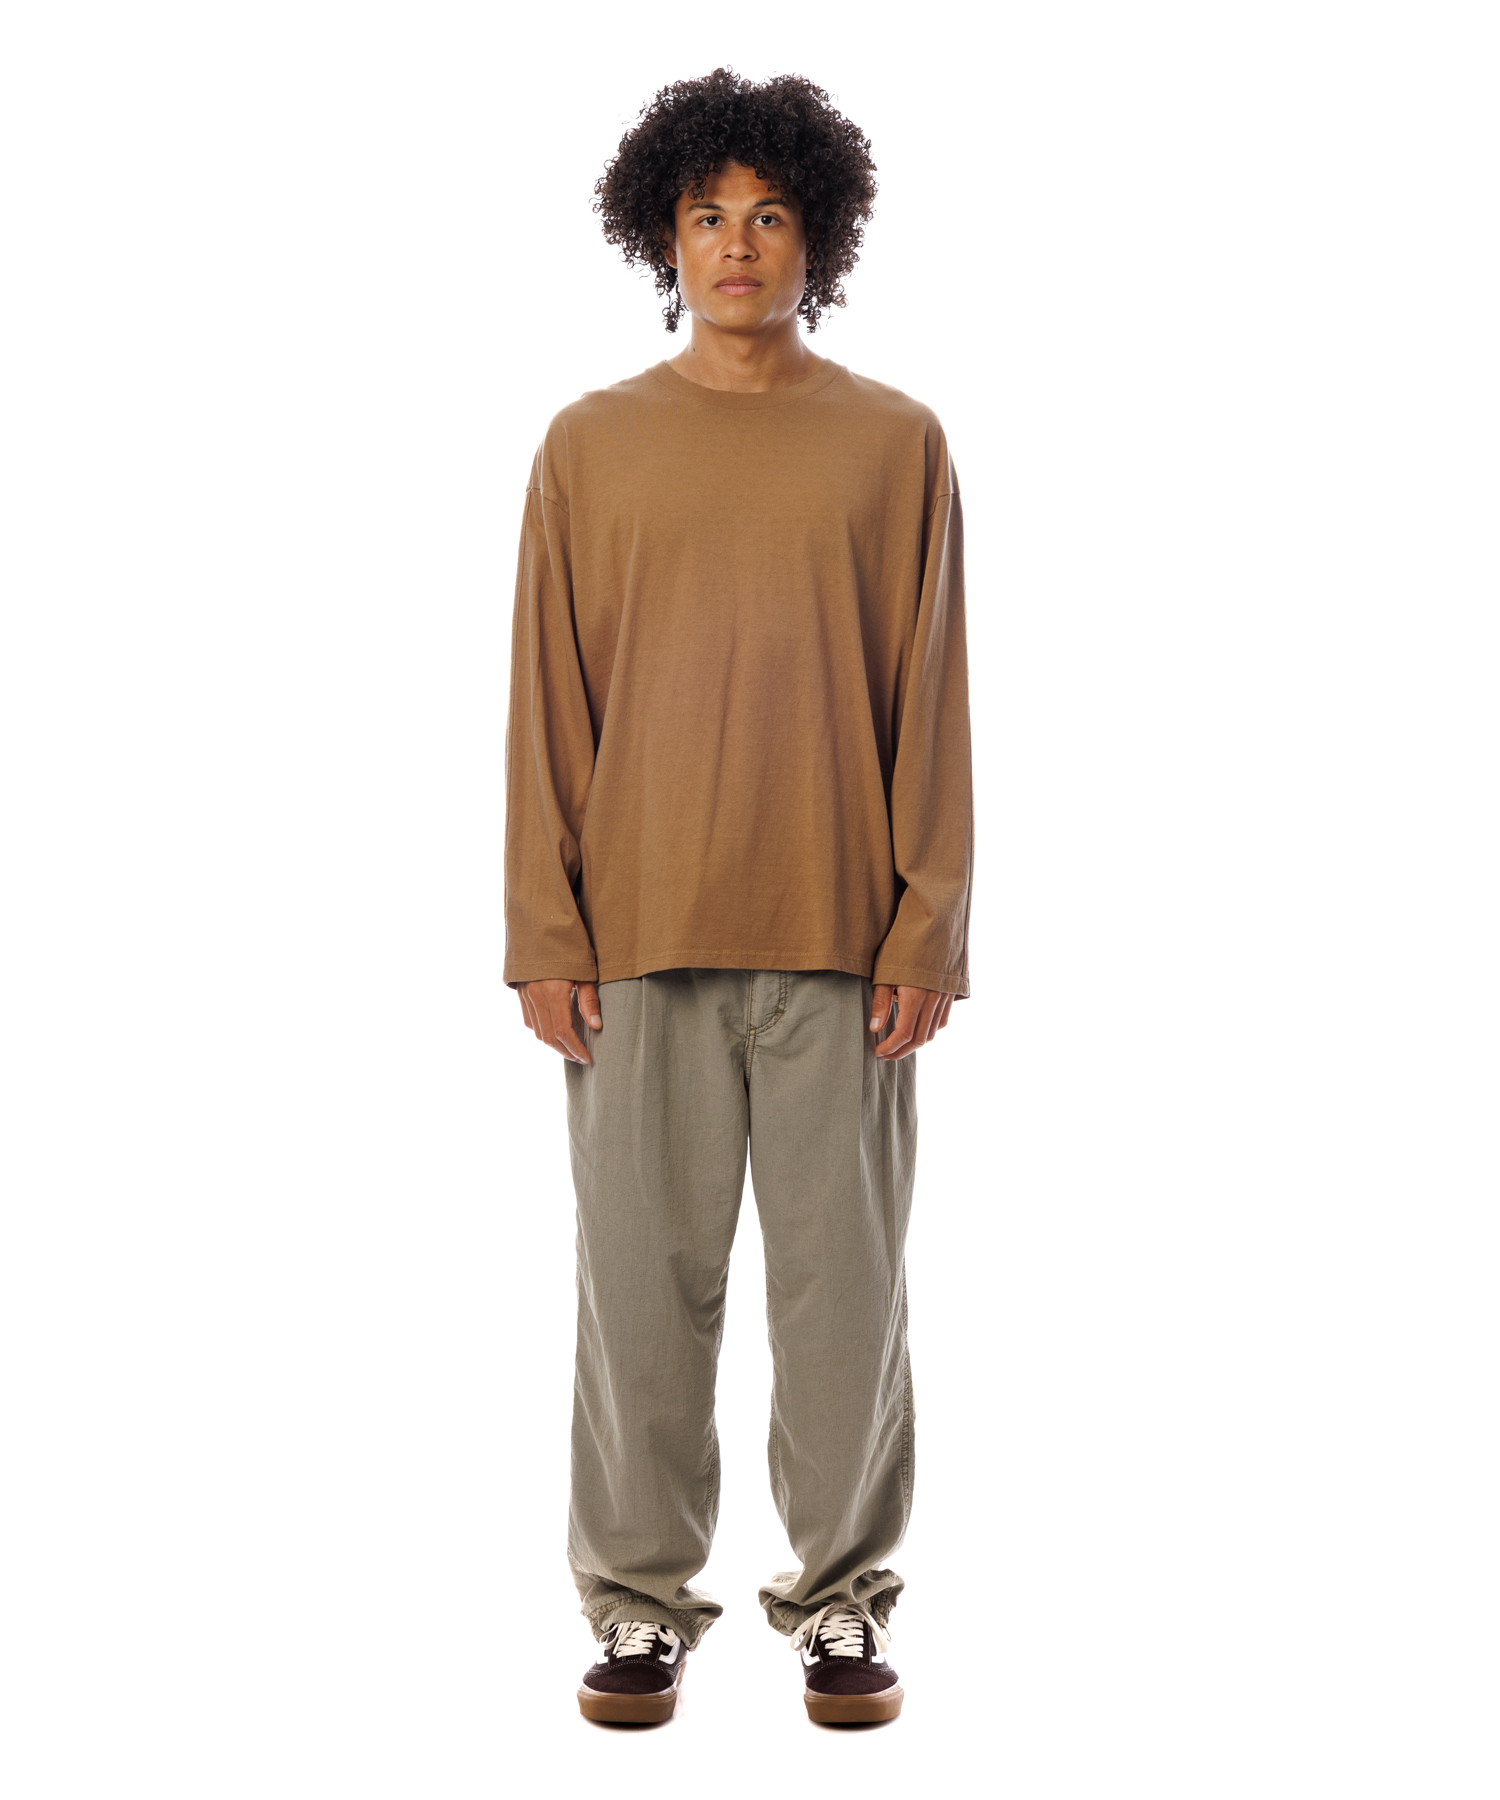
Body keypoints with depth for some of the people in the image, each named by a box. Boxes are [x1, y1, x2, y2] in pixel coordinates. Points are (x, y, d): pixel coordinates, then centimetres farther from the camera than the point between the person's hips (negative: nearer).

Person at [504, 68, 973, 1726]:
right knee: (642, 1277, 4)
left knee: (845, 1279, 5)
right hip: (640, 938, 1)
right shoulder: (590, 445, 7)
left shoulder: (894, 443, 6)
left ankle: (842, 1596, 19)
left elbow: (930, 701, 3)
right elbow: (547, 702, 5)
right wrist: (543, 931, -2)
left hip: (842, 940, 0)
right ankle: (643, 1600, 18)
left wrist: (929, 930, -3)